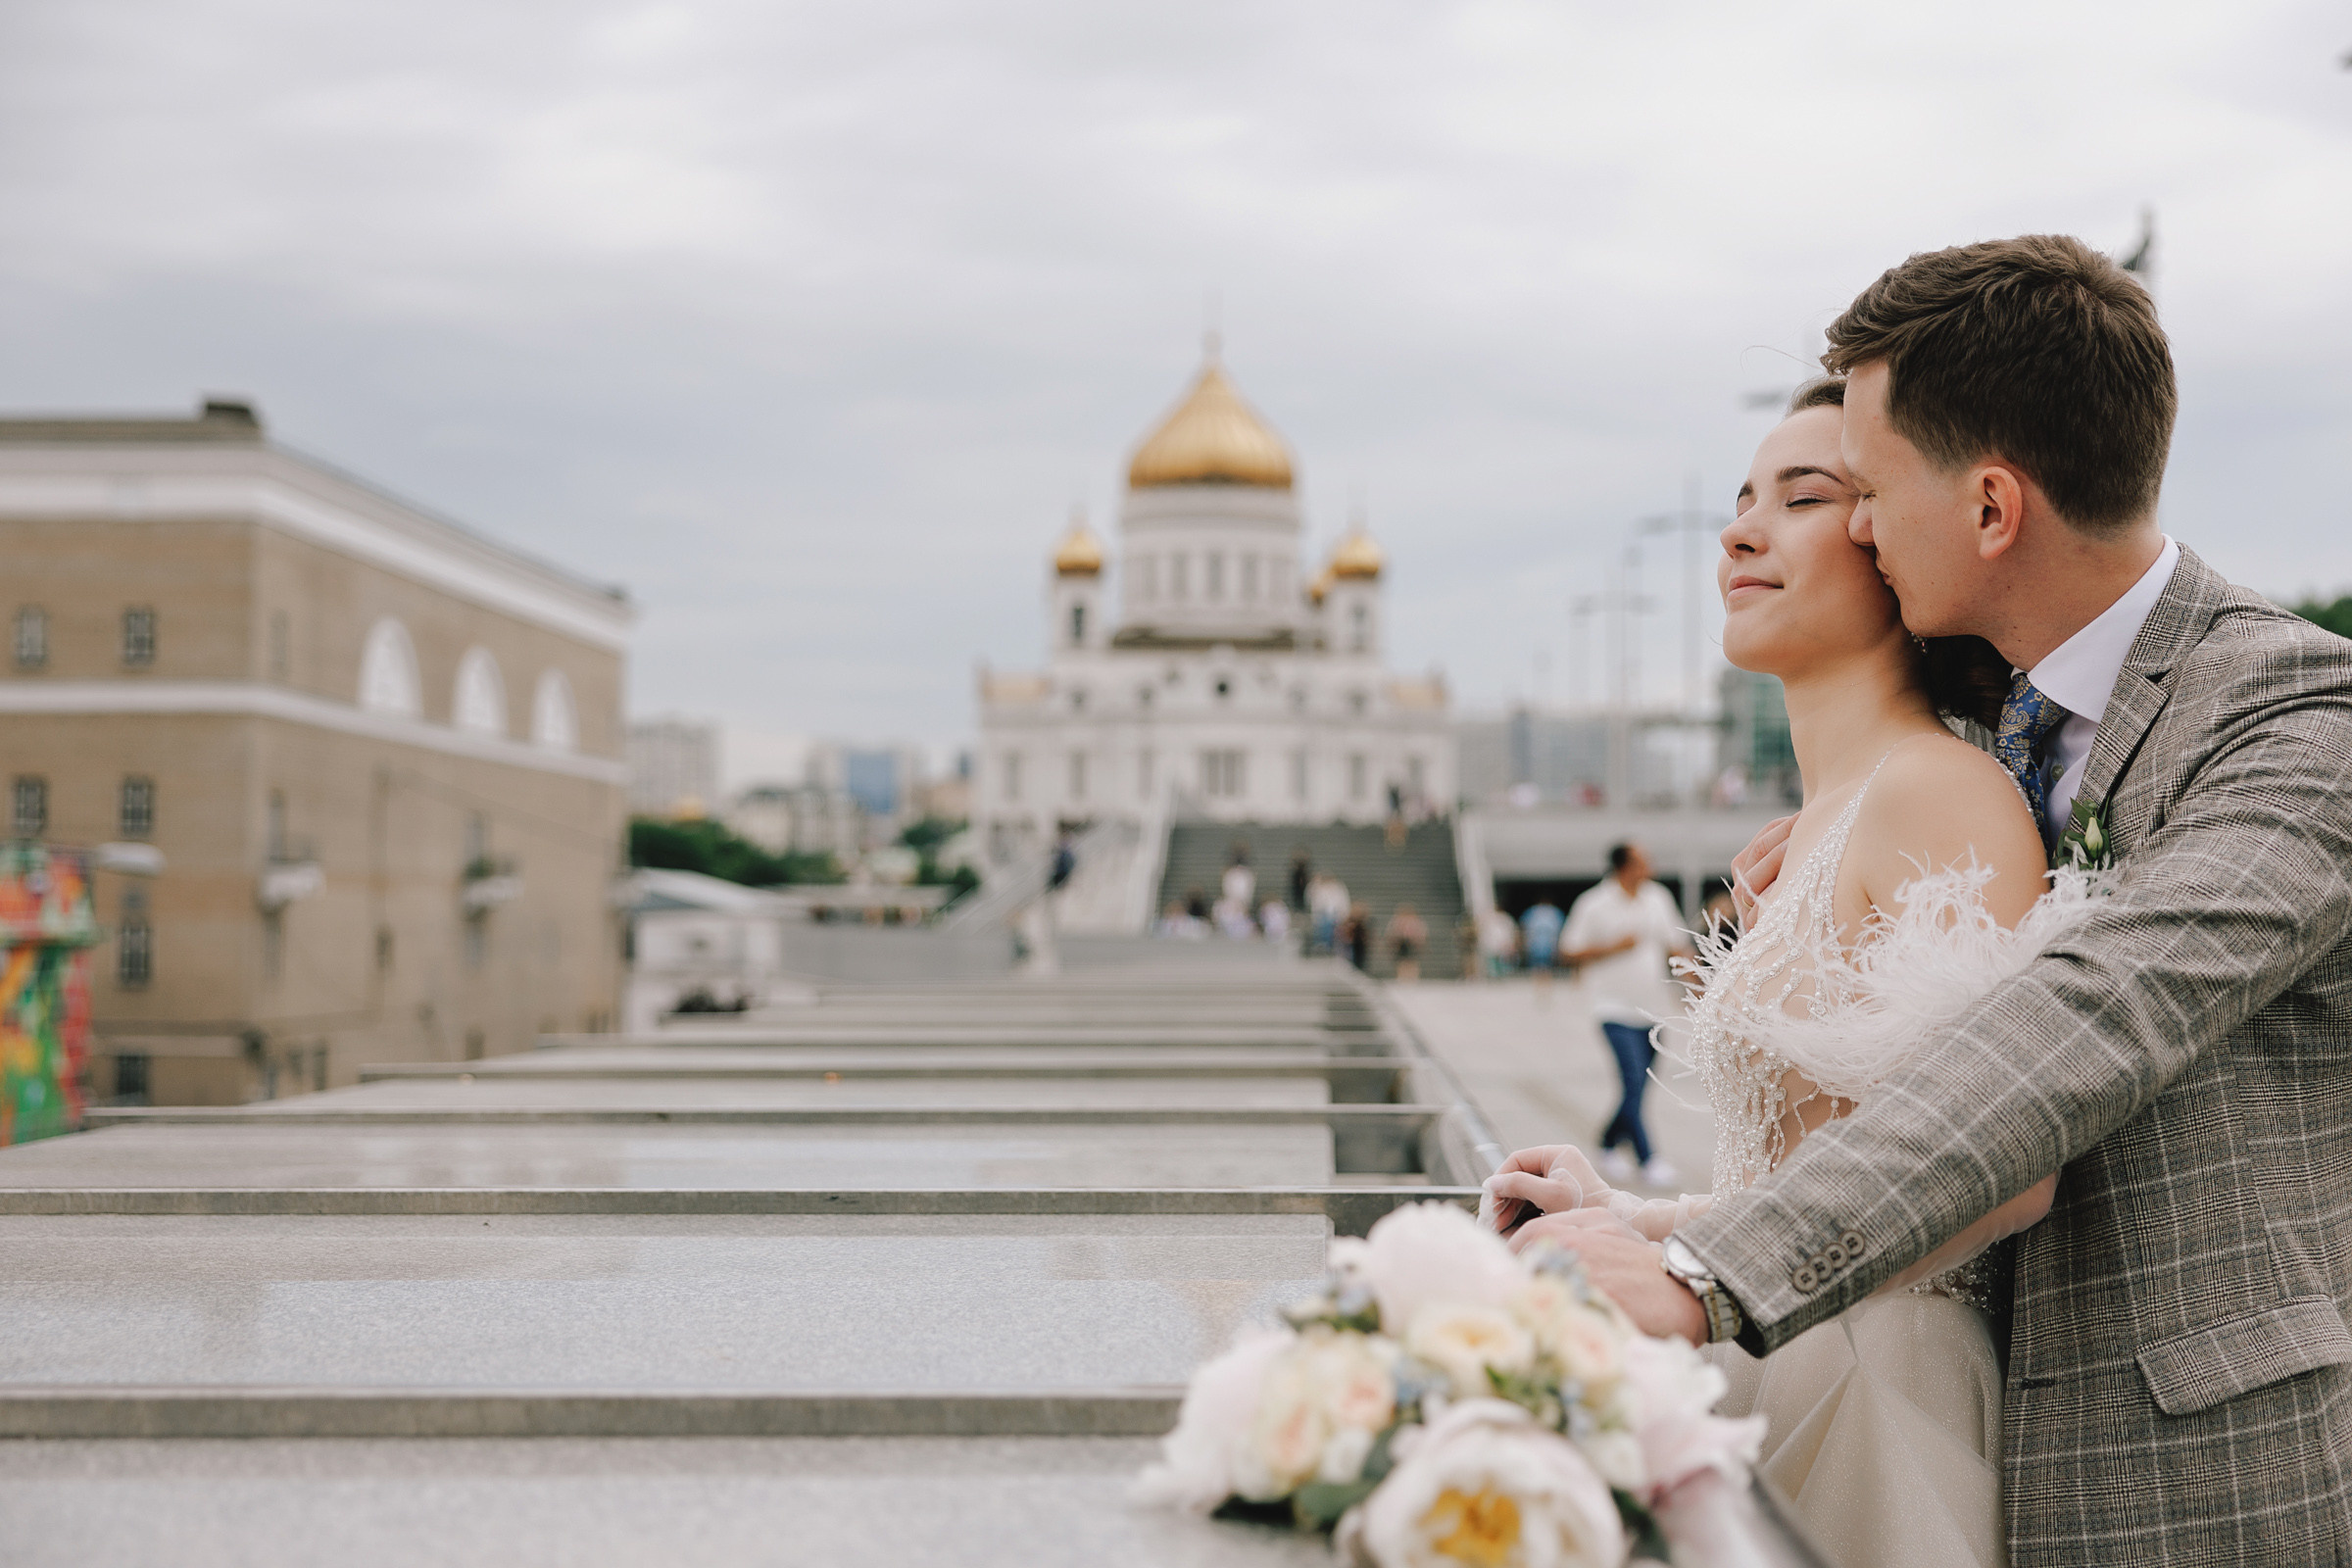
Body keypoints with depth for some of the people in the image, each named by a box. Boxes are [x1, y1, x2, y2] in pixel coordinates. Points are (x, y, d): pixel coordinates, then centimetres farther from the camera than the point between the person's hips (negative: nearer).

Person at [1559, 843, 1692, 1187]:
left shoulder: (1659, 898, 7)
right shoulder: (1592, 905, -9)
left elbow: (1677, 944, 16)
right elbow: (1569, 953, -6)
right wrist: (1614, 947, -15)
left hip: (1652, 1009, 6)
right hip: (1615, 1007, -6)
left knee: (1638, 1086, 10)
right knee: (1633, 1081, -15)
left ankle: (1609, 1145, 28)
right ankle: (1647, 1160, -11)